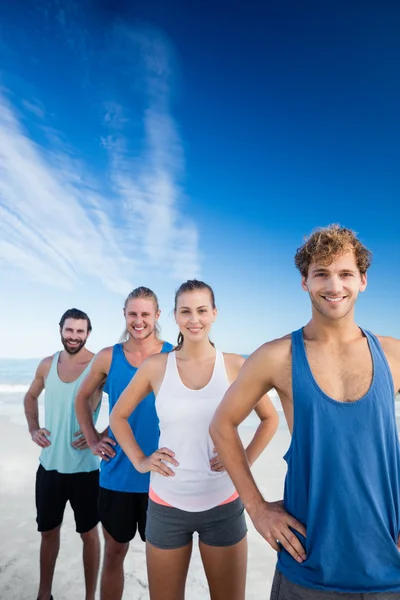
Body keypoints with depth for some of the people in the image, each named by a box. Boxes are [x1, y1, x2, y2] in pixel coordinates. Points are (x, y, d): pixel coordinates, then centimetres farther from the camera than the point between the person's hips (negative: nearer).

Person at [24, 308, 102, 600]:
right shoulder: (47, 365, 1)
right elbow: (31, 397, 18)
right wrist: (33, 429, 5)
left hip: (85, 468, -4)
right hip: (49, 465, 4)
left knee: (89, 533, 12)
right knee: (48, 531, 20)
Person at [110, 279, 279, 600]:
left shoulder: (235, 366, -7)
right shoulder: (155, 366, -6)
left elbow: (270, 418, 6)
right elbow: (118, 416, 8)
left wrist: (245, 460, -4)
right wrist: (140, 461, -1)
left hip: (222, 505, 0)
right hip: (167, 505, 1)